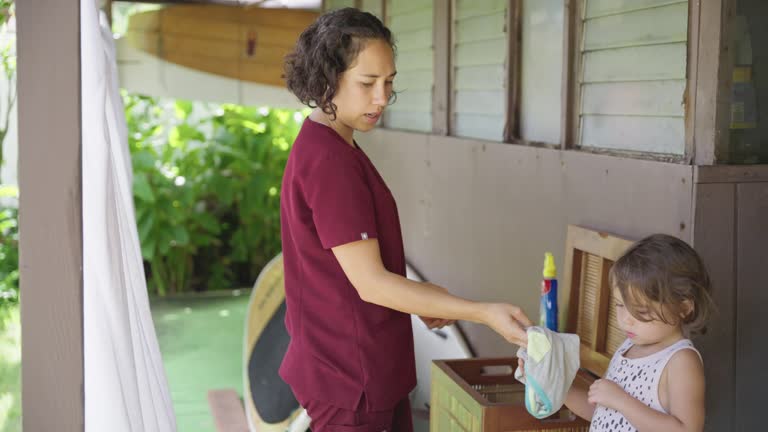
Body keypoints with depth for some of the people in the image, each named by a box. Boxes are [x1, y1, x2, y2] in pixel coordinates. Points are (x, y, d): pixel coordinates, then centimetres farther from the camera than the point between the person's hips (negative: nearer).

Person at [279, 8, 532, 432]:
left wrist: (424, 300, 6)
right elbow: (371, 283, -23)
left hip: (367, 365, 9)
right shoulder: (328, 161, -22)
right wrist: (483, 312, -23)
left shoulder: (330, 148, 9)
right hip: (350, 376, -9)